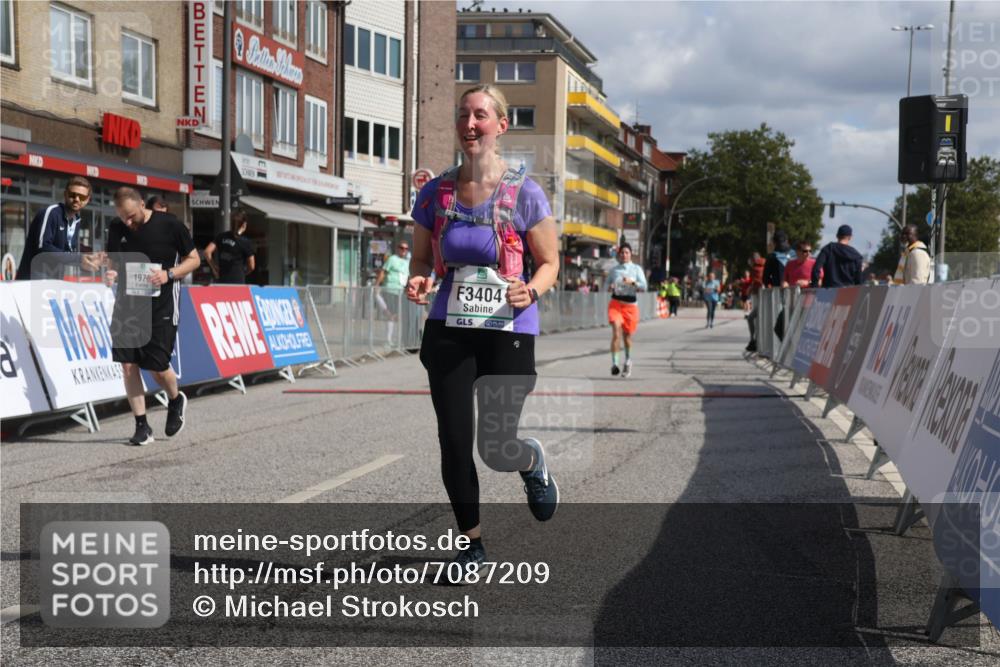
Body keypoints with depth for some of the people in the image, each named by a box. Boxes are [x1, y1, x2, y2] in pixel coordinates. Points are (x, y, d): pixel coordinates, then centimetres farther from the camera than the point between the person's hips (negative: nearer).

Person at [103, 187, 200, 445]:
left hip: (161, 306, -4)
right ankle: (142, 426, 9)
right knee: (128, 365, -2)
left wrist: (169, 274, -17)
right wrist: (111, 274, -6)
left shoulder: (170, 225, -8)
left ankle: (176, 401, 29)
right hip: (127, 304, 4)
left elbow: (194, 259, 0)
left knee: (157, 367, -5)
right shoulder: (116, 229, 4)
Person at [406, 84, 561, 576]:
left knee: (496, 450, -3)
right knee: (454, 443, 1)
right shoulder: (435, 193, 3)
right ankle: (471, 542, 22)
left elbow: (549, 263, 1)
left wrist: (530, 291, -20)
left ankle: (534, 464, 36)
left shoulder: (524, 193, -5)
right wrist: (417, 281, -11)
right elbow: (421, 258, 12)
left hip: (509, 332, -3)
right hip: (449, 331, 3)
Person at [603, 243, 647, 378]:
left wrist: (632, 282, -20)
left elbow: (644, 287, -3)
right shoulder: (614, 269, 8)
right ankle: (614, 362, -25)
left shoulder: (636, 269, 4)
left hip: (630, 304, 0)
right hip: (616, 302, 0)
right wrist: (610, 287, -7)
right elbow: (606, 286, 16)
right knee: (616, 331, -20)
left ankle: (628, 360, 36)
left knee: (627, 335, 10)